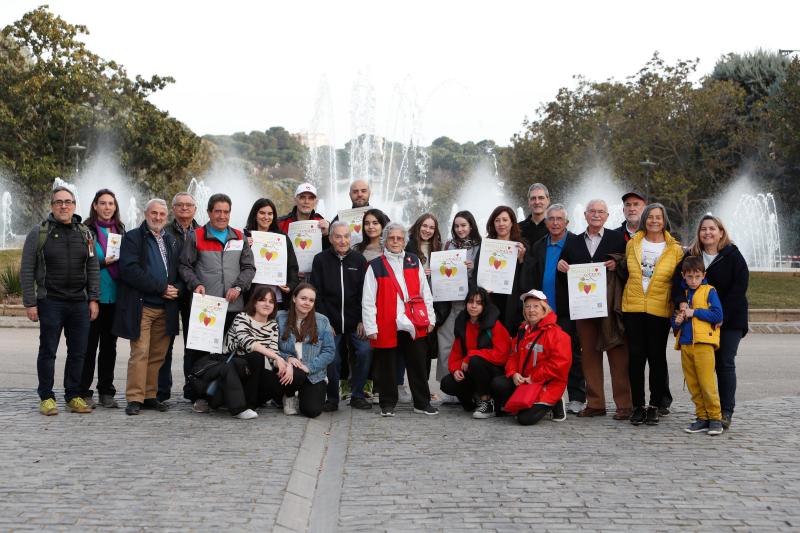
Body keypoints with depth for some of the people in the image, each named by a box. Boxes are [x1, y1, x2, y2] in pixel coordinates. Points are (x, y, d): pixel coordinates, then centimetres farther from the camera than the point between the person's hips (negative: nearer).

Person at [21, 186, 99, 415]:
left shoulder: (85, 234, 10)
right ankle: (46, 398, 12)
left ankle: (74, 396, 17)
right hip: (50, 302, -3)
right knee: (48, 351, 3)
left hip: (80, 302, 3)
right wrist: (30, 303, -7)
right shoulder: (39, 233, 0)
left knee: (78, 352, 7)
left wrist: (93, 299, 3)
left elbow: (93, 269, 11)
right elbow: (27, 270, -2)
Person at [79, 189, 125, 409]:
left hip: (114, 297, 5)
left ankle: (106, 392, 15)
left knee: (109, 345, 9)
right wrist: (103, 262, -18)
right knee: (90, 345, -1)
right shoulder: (87, 230, -4)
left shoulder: (120, 230, 13)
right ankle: (84, 392, 6)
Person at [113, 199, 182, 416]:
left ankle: (150, 396, 14)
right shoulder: (133, 238, 0)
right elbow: (130, 270, -12)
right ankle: (135, 398, -3)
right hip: (141, 306, -5)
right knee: (140, 353, -8)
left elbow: (180, 270, 22)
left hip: (165, 308, 5)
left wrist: (177, 289, -2)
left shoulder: (171, 241, 19)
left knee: (158, 355, 6)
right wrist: (161, 288, -13)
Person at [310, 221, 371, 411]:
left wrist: (363, 320, -4)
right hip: (330, 322, -1)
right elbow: (317, 294, 0)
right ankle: (332, 398, 14)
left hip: (355, 322, 1)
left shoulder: (359, 260, 7)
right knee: (331, 359, -5)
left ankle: (357, 395, 3)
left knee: (365, 352, -13)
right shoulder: (321, 260, 2)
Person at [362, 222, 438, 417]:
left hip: (414, 325, 3)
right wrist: (371, 327, -8)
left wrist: (430, 318, 7)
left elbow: (425, 292, 13)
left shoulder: (414, 262, 11)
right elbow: (368, 300, -3)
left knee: (418, 365, 8)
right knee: (387, 367, 6)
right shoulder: (375, 266, 1)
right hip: (387, 327, -2)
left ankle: (422, 403, 18)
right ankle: (387, 404, 18)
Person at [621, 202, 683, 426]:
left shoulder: (675, 249, 2)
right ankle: (638, 406, 9)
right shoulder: (632, 244, 8)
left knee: (657, 358, 2)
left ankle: (654, 406, 10)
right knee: (636, 357, 2)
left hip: (660, 310, -2)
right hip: (633, 308, 2)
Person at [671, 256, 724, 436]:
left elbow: (717, 315, -9)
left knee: (707, 383, -9)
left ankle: (715, 418, -1)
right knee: (692, 385, 6)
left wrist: (694, 312, -10)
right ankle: (702, 417, 14)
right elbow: (675, 319, 24)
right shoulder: (682, 294, 18)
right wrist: (677, 321, 1)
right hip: (685, 345, 6)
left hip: (703, 344, -6)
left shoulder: (709, 291, 2)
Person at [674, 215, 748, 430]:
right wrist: (682, 302, -24)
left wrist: (721, 315, -17)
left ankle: (726, 412, 2)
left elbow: (739, 287, -9)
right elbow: (678, 282, -3)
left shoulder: (732, 255, -3)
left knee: (725, 363, -3)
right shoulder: (691, 256, 7)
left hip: (729, 319, -3)